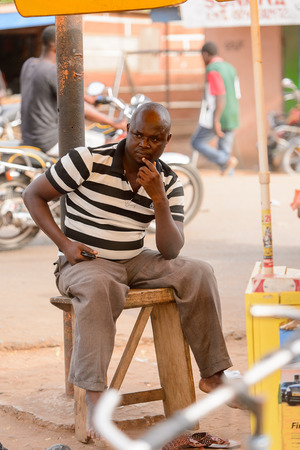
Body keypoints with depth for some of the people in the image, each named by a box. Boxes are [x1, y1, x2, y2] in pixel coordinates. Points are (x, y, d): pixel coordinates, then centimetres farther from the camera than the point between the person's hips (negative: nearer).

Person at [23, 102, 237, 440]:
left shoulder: (169, 182, 0)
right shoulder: (89, 161, -14)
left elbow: (171, 251, -8)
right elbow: (32, 195, -6)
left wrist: (159, 198, -22)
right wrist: (65, 244, -16)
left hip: (133, 261, 5)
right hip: (83, 264, -5)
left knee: (198, 273, -15)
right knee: (99, 288, -40)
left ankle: (212, 374, -6)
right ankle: (94, 396, -40)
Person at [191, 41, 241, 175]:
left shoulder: (213, 70, -14)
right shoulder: (230, 68, 13)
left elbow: (220, 97, -23)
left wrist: (216, 121, -25)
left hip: (216, 118, -8)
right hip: (231, 118, 8)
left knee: (197, 142, 6)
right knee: (224, 150, 9)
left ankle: (226, 161, -10)